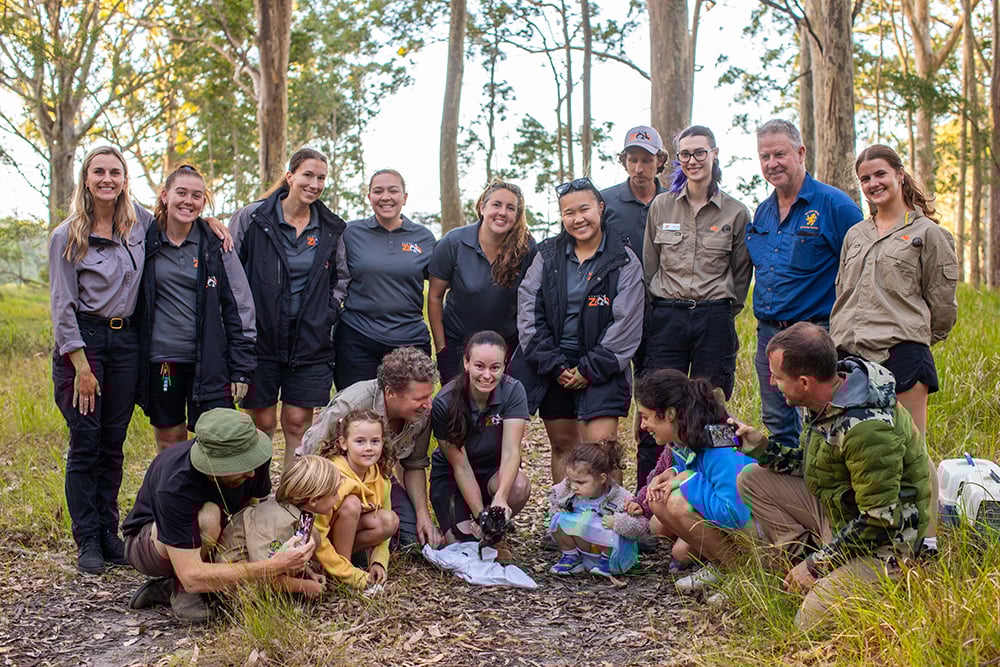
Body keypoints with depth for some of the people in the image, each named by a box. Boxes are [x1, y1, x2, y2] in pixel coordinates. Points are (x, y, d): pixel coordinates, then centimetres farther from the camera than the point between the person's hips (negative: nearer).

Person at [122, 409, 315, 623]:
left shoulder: (251, 454, -22)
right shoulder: (175, 487, -38)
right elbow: (192, 577, -40)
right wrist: (274, 567, -45)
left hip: (205, 545, 7)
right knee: (207, 516, -39)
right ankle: (181, 591, -10)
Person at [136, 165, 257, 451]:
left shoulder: (216, 245, 1)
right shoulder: (146, 242, 4)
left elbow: (240, 307, 2)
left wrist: (241, 368, -2)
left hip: (209, 360, -1)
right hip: (160, 359, 2)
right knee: (169, 442, 11)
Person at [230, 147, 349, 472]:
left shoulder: (331, 229, 6)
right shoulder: (252, 218, -4)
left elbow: (341, 277, 19)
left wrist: (328, 313, 7)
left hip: (310, 342, 2)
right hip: (261, 337, -2)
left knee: (298, 422, 4)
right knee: (263, 422, 4)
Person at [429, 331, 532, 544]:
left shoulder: (513, 391, -20)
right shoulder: (445, 403, -23)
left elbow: (511, 451, -28)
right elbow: (460, 465, -20)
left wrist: (500, 498, -44)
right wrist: (480, 514, -28)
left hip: (494, 472, 2)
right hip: (450, 477, -1)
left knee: (519, 486, -33)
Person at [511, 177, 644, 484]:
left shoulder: (623, 261, -3)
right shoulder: (548, 255, 5)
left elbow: (625, 325, -7)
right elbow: (528, 311, 0)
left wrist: (589, 370, -11)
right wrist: (553, 365, -7)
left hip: (601, 367, -3)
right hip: (553, 365, 3)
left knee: (600, 443, -15)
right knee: (562, 444, 10)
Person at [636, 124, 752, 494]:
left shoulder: (736, 213, 5)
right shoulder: (661, 207, 8)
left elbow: (741, 273, 11)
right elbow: (648, 268, 11)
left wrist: (721, 312, 8)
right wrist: (664, 309, 8)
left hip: (715, 320, 0)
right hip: (665, 318, 1)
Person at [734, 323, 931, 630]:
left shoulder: (868, 428, -32)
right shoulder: (824, 400, -3)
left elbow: (879, 520, -28)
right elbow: (815, 464, 13)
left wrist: (816, 565, -20)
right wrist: (763, 448, -2)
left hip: (881, 540, -9)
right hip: (836, 511, 9)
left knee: (811, 623, -18)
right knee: (752, 479, 2)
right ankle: (800, 555, 1)